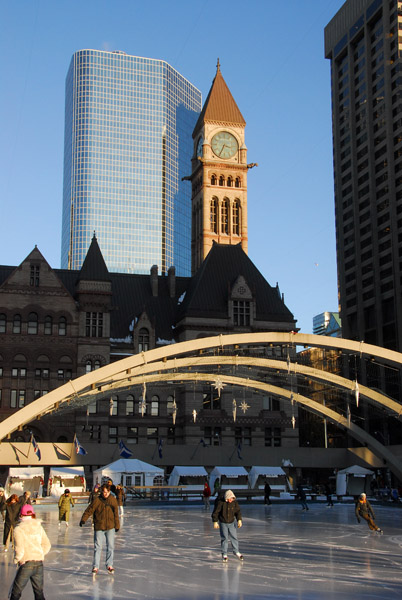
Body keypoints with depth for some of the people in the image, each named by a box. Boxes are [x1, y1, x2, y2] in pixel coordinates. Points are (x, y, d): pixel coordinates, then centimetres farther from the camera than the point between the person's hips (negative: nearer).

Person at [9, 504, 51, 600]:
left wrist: (17, 559, 4)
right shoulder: (39, 527, 7)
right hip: (39, 563, 5)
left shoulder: (18, 529, -7)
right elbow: (47, 545, 8)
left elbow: (19, 549, -13)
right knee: (39, 592, 13)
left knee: (16, 592, 8)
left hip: (26, 564, -5)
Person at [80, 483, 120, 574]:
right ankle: (95, 567, 7)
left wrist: (117, 525, 12)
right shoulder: (97, 500, -9)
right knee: (97, 547, 0)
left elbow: (116, 513, 8)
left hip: (110, 527, 2)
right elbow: (89, 510, -8)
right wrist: (83, 520, -19)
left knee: (110, 546, 4)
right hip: (99, 527, -2)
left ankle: (109, 565, 17)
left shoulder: (113, 500, 0)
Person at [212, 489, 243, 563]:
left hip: (231, 523, 3)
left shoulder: (235, 502, -7)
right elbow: (215, 512, -11)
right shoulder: (221, 503, -17)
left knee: (234, 537, 5)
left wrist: (239, 520, -11)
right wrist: (215, 522, -13)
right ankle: (224, 554, 8)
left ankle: (236, 552, 24)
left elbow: (238, 511, 1)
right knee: (224, 538, -3)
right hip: (223, 523, -3)